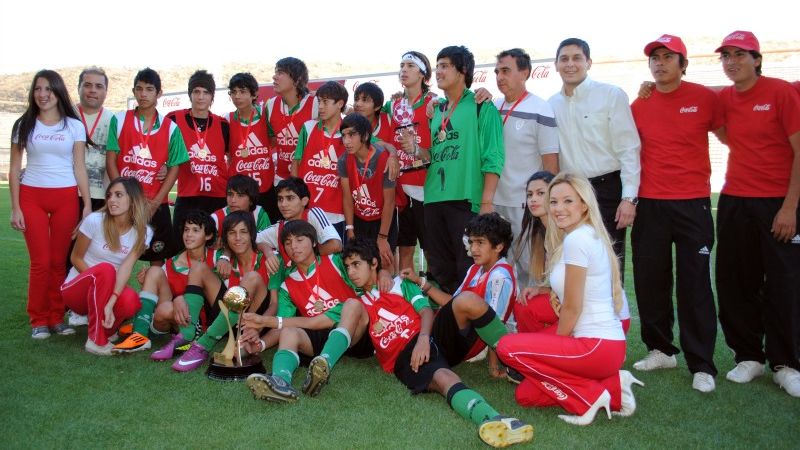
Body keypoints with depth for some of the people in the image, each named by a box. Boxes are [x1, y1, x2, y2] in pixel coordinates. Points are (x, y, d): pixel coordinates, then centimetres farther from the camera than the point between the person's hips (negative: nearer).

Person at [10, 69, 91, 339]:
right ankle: (38, 320, 10)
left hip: (66, 198, 0)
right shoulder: (24, 125, 7)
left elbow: (80, 168, 5)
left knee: (59, 261, 1)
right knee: (40, 262, -3)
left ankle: (57, 317, 12)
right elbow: (14, 168, 6)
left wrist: (87, 204, -3)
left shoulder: (74, 126, 6)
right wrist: (15, 208, -1)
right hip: (32, 197, 0)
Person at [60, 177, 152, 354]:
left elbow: (126, 267, -21)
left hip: (106, 291, 2)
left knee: (131, 302, -34)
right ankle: (96, 340, -24)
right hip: (76, 290, -2)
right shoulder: (95, 220, -15)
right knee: (104, 269, -36)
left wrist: (110, 303, -34)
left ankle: (106, 330, 3)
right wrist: (97, 278, -20)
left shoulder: (143, 232, -9)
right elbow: (76, 258, -5)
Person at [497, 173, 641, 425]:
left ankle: (590, 395, -8)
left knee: (508, 347, -12)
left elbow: (572, 308, -14)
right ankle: (612, 387, 7)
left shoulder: (576, 239, -16)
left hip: (596, 346, -10)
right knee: (526, 394, 9)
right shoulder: (588, 235, 14)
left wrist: (555, 345, -1)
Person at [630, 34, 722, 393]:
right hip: (649, 204, 3)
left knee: (695, 284, -1)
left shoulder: (705, 98, -1)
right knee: (650, 280, 8)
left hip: (692, 202, -3)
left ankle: (702, 365, 8)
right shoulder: (639, 105, 6)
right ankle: (660, 350, 25)